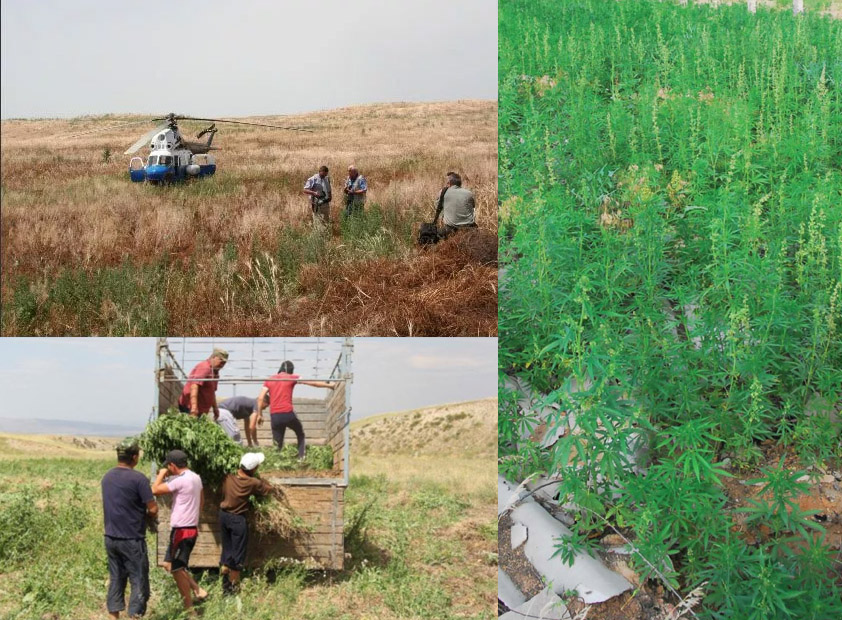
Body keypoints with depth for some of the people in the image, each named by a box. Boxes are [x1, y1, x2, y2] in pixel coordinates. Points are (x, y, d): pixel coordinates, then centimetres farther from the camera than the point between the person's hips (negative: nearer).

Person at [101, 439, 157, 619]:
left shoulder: (107, 477, 6)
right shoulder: (138, 478, -16)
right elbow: (153, 510, -14)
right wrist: (145, 516, 7)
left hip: (111, 538, 7)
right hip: (132, 540, -7)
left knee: (115, 580, 14)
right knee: (139, 583, 1)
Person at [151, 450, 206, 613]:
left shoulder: (180, 480, -20)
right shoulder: (196, 477, 9)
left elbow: (155, 490, -17)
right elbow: (201, 500, 20)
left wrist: (161, 473, -2)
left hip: (181, 530, -10)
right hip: (190, 527, 10)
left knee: (176, 569, -2)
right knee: (169, 564, 19)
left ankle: (189, 608, 4)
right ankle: (198, 591, 18)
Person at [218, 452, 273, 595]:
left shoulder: (228, 478, -9)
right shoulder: (253, 483, -19)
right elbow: (269, 489, -4)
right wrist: (259, 480, 10)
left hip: (224, 515, 5)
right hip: (237, 519, -5)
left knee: (226, 550, 19)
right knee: (237, 554, 7)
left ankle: (224, 584, 26)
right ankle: (232, 587, 14)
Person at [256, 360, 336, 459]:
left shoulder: (270, 380, 12)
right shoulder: (292, 378, 4)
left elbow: (260, 398, 5)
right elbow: (313, 383, 6)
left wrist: (259, 415, 11)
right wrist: (329, 385, 14)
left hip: (274, 416, 3)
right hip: (288, 414, -2)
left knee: (277, 444, 10)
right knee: (300, 434, 21)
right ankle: (301, 457, 9)